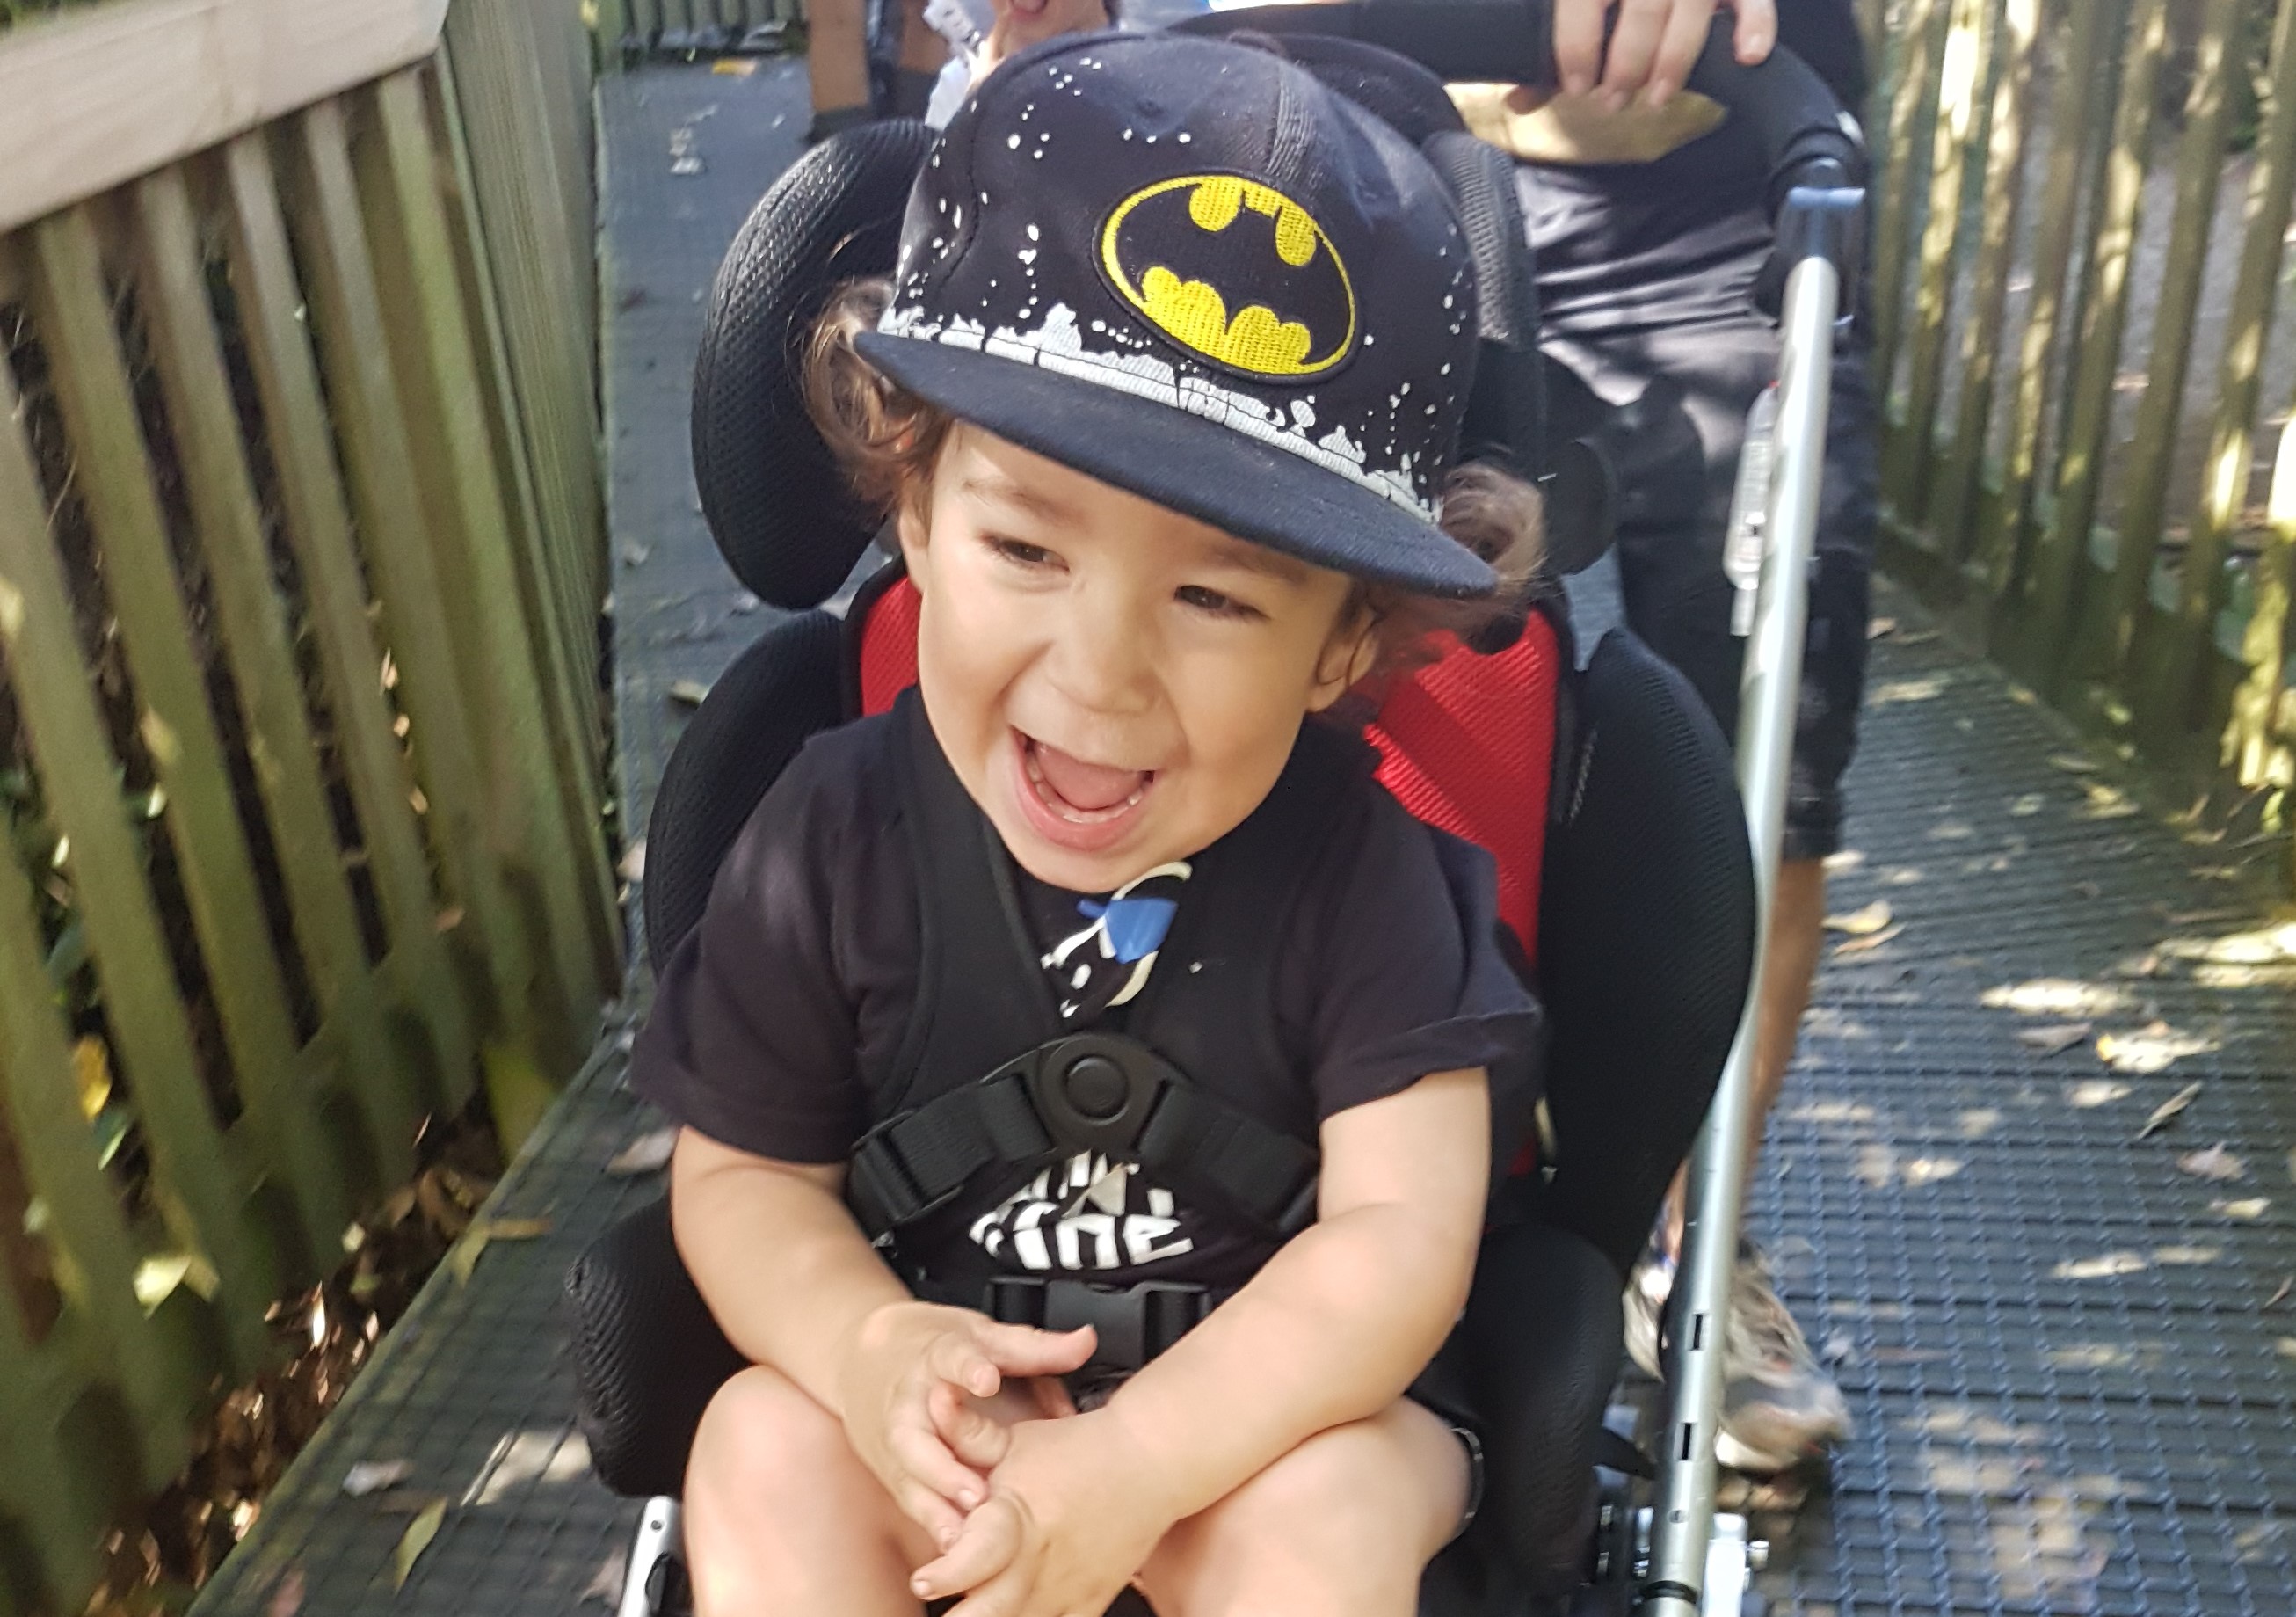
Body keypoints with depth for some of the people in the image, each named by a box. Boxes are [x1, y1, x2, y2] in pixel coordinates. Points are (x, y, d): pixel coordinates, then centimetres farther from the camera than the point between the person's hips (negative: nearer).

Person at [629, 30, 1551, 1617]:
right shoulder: (838, 833, -13)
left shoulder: (1362, 867, -19)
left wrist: (1132, 1465, -32)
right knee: (761, 1457, -23)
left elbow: (1401, 1232, -21)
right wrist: (868, 1347, -25)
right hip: (946, 1384, 2)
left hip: (1279, 1393, -1)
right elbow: (744, 1171, -4)